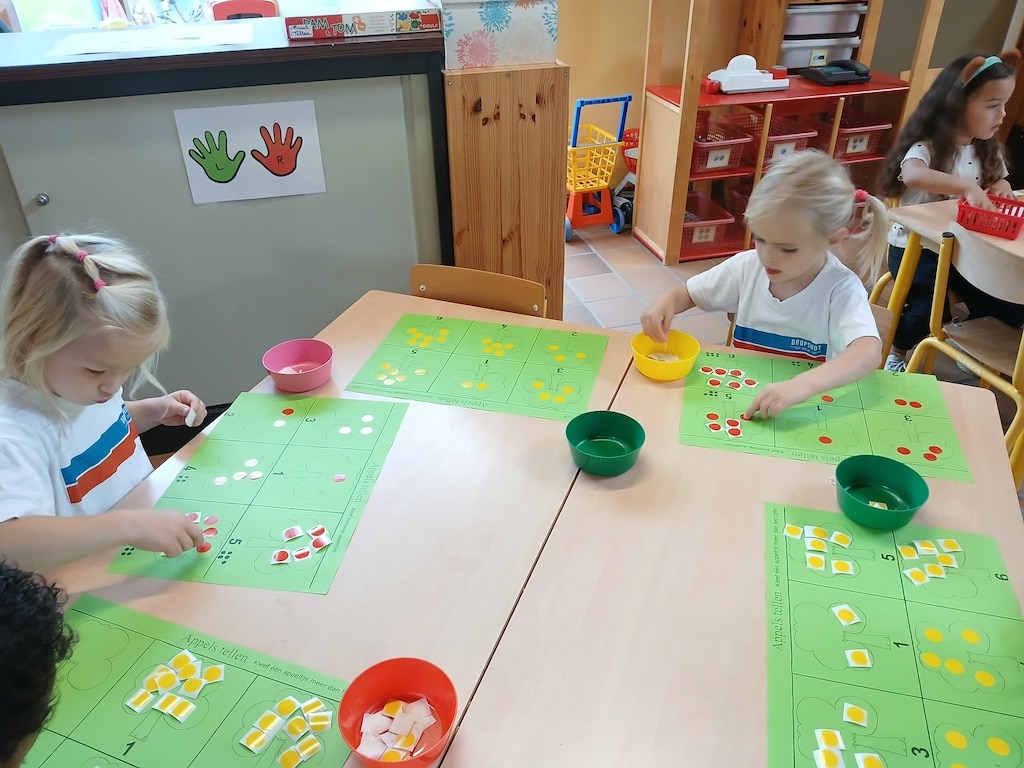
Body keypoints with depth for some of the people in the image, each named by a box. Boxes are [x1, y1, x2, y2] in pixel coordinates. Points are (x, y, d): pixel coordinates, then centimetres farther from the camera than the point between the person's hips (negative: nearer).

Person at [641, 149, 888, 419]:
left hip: (805, 410, -3)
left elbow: (870, 352, -30)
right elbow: (687, 294, 9)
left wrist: (802, 385, -45)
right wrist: (666, 301, -14)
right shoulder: (747, 266, -4)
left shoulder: (841, 289, -15)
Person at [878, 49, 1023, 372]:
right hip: (916, 245, -6)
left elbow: (998, 181, 18)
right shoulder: (927, 147, -19)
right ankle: (897, 353, 8)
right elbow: (912, 175, -42)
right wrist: (967, 186, -49)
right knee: (927, 310, -24)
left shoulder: (988, 150, 5)